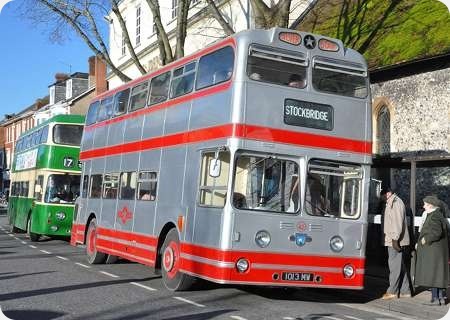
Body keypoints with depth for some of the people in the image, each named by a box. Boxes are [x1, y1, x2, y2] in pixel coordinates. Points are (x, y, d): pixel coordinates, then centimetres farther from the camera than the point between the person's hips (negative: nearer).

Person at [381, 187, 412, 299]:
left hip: (396, 240, -10)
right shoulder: (390, 203, 19)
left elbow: (398, 222, -20)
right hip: (392, 240, 10)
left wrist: (395, 239, -23)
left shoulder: (396, 203, -13)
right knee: (401, 266, 12)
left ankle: (392, 291, -2)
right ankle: (405, 291, 17)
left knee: (395, 266, -6)